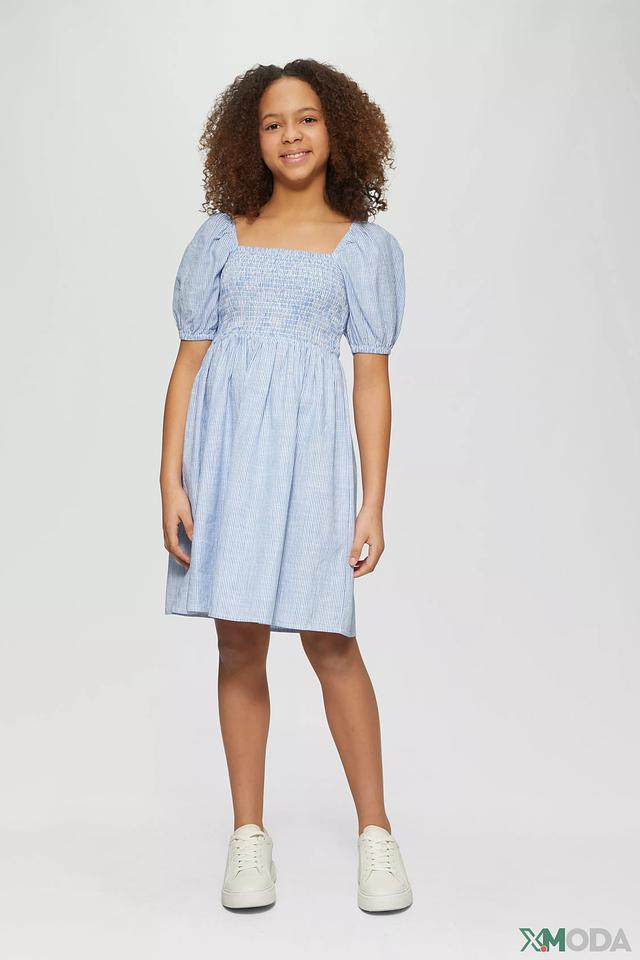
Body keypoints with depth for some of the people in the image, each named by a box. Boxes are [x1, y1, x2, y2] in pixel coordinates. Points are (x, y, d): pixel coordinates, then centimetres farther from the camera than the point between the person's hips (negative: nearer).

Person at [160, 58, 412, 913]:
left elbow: (373, 377, 5)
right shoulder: (221, 235, 12)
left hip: (309, 435, -2)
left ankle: (376, 830, 10)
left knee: (327, 637, -4)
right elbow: (189, 360, 8)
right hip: (224, 435, 2)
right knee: (239, 641, 3)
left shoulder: (363, 245, 10)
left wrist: (374, 503, -1)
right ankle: (249, 835, 13)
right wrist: (171, 480, -2)